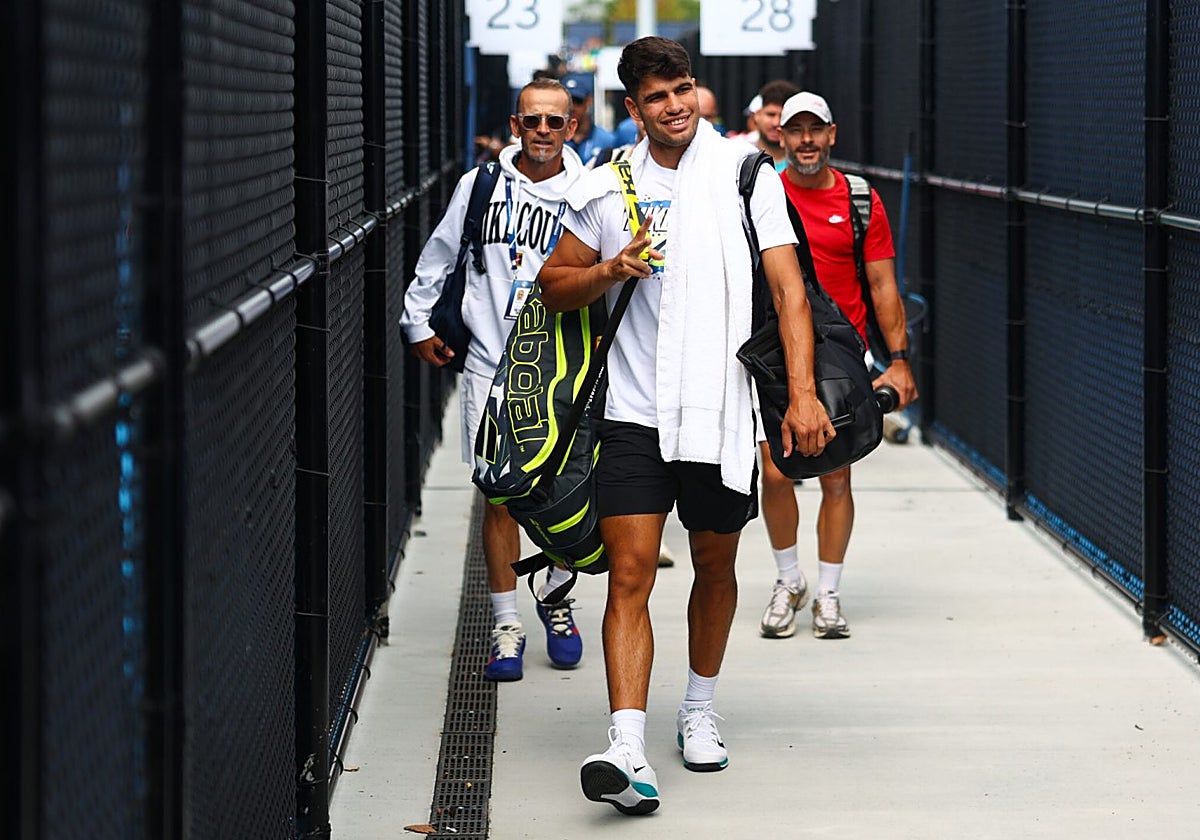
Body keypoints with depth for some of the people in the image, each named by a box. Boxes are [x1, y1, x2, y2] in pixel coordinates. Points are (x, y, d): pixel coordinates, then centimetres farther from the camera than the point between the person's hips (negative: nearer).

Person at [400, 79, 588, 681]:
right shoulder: (480, 186, 3)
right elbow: (438, 255, 16)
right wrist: (417, 324, 17)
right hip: (492, 366, 0)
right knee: (500, 497, 0)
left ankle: (557, 602, 27)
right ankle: (507, 626, 7)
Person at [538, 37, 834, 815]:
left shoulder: (747, 177, 0)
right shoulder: (609, 189, 5)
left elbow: (788, 288, -4)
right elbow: (555, 286, 14)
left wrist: (802, 392, -14)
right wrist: (611, 270, -7)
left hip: (724, 409, 0)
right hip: (636, 410, 0)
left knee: (716, 566, 14)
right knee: (630, 572, -11)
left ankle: (699, 708, 37)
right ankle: (628, 751, -18)